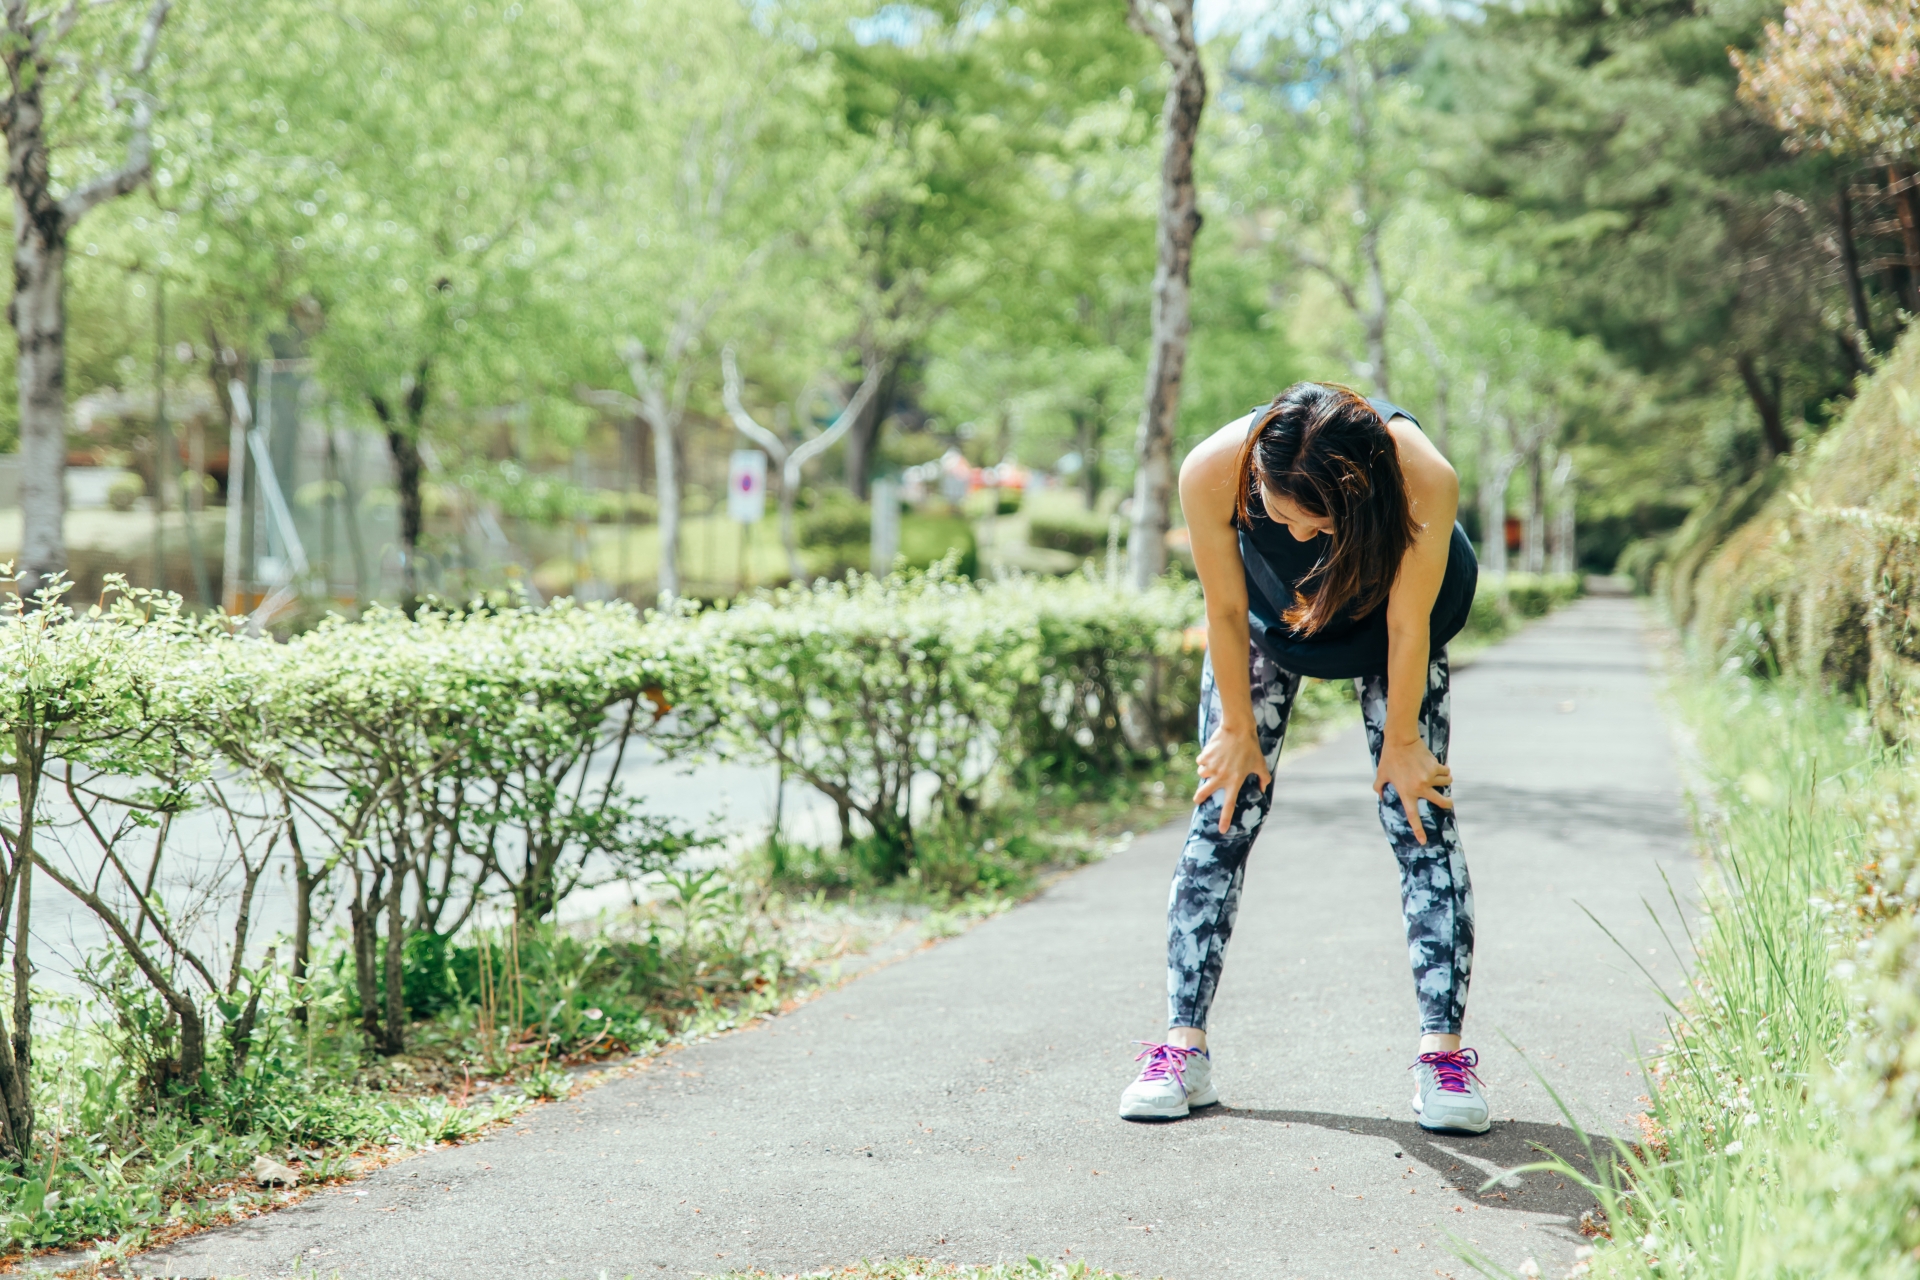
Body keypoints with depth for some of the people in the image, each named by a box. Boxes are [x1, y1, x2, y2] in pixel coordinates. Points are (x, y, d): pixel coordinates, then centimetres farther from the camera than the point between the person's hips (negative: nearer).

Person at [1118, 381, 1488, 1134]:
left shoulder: (1425, 481, -41)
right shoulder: (1212, 473, -38)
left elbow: (1408, 628, -25)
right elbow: (1227, 611, -21)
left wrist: (1401, 742, -13)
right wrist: (1237, 728, -9)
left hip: (1386, 622, -1)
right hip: (1265, 620, 1)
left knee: (1421, 819, -9)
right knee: (1222, 815, -5)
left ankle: (1444, 1051, -5)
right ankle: (1184, 1048, 0)